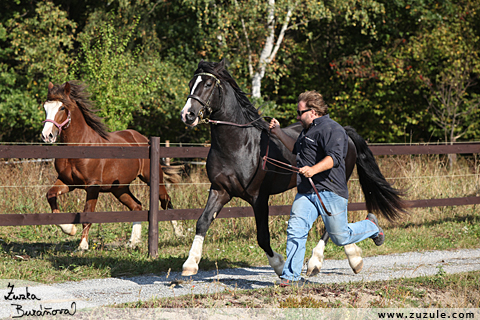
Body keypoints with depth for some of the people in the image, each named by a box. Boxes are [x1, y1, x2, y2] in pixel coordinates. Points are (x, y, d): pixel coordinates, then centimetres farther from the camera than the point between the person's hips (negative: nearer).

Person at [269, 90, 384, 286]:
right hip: (305, 193, 8)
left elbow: (334, 157, -26)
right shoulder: (308, 130, 20)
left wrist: (314, 169, -41)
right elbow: (297, 149, 39)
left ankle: (371, 226, 31)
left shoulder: (331, 129, -12)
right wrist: (279, 133, 32)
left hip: (330, 193, -8)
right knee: (295, 230, -9)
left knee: (340, 237, 2)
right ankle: (291, 275, -7)